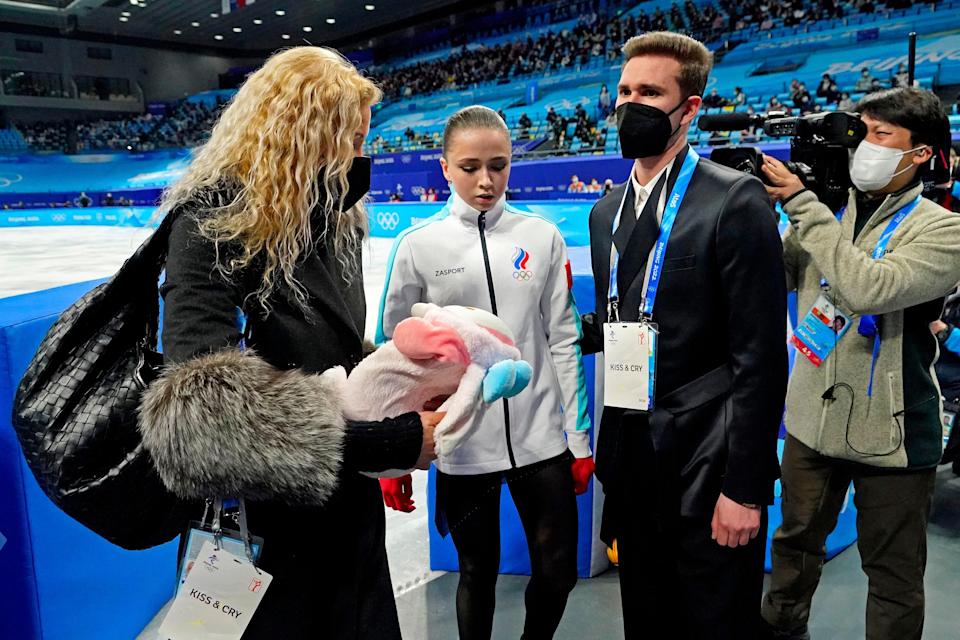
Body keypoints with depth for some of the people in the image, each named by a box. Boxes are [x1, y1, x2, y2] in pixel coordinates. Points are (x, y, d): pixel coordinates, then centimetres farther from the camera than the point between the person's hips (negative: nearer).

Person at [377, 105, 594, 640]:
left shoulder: (543, 237, 0)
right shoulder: (417, 247, -4)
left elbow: (563, 340, 3)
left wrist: (579, 438, 3)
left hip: (541, 439, 2)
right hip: (461, 446, -1)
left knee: (559, 573, 12)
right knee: (478, 574, 15)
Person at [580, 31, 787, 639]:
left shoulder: (736, 199, -13)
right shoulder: (607, 211, 9)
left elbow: (760, 355, -16)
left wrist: (745, 487, -16)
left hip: (707, 467, -6)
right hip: (632, 461, 7)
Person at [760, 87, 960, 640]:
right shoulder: (828, 213, 2)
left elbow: (868, 289, -30)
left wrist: (802, 204, -26)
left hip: (889, 429, -4)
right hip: (812, 415, 5)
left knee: (893, 573, 13)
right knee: (796, 540, 23)